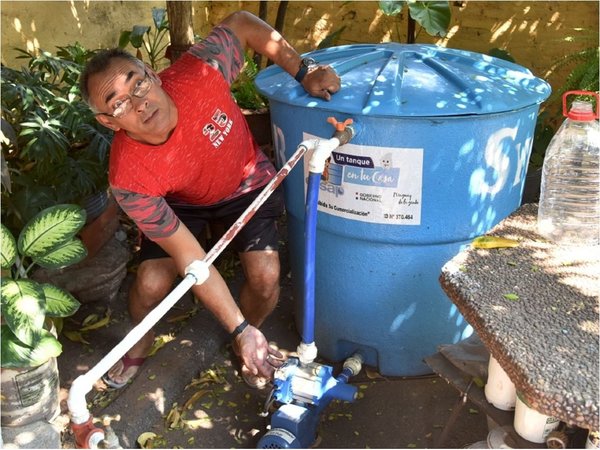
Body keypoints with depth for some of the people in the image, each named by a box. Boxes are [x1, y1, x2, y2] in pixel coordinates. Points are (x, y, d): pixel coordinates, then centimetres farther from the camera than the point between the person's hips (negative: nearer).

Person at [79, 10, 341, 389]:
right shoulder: (129, 177, -35)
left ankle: (247, 340, 19)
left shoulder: (196, 75, -36)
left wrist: (305, 72, -25)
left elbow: (242, 23, -15)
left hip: (246, 184, 1)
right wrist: (241, 331, -31)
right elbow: (191, 259, -31)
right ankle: (141, 343, 23)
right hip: (177, 202, 0)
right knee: (151, 284, -15)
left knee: (265, 276, -16)